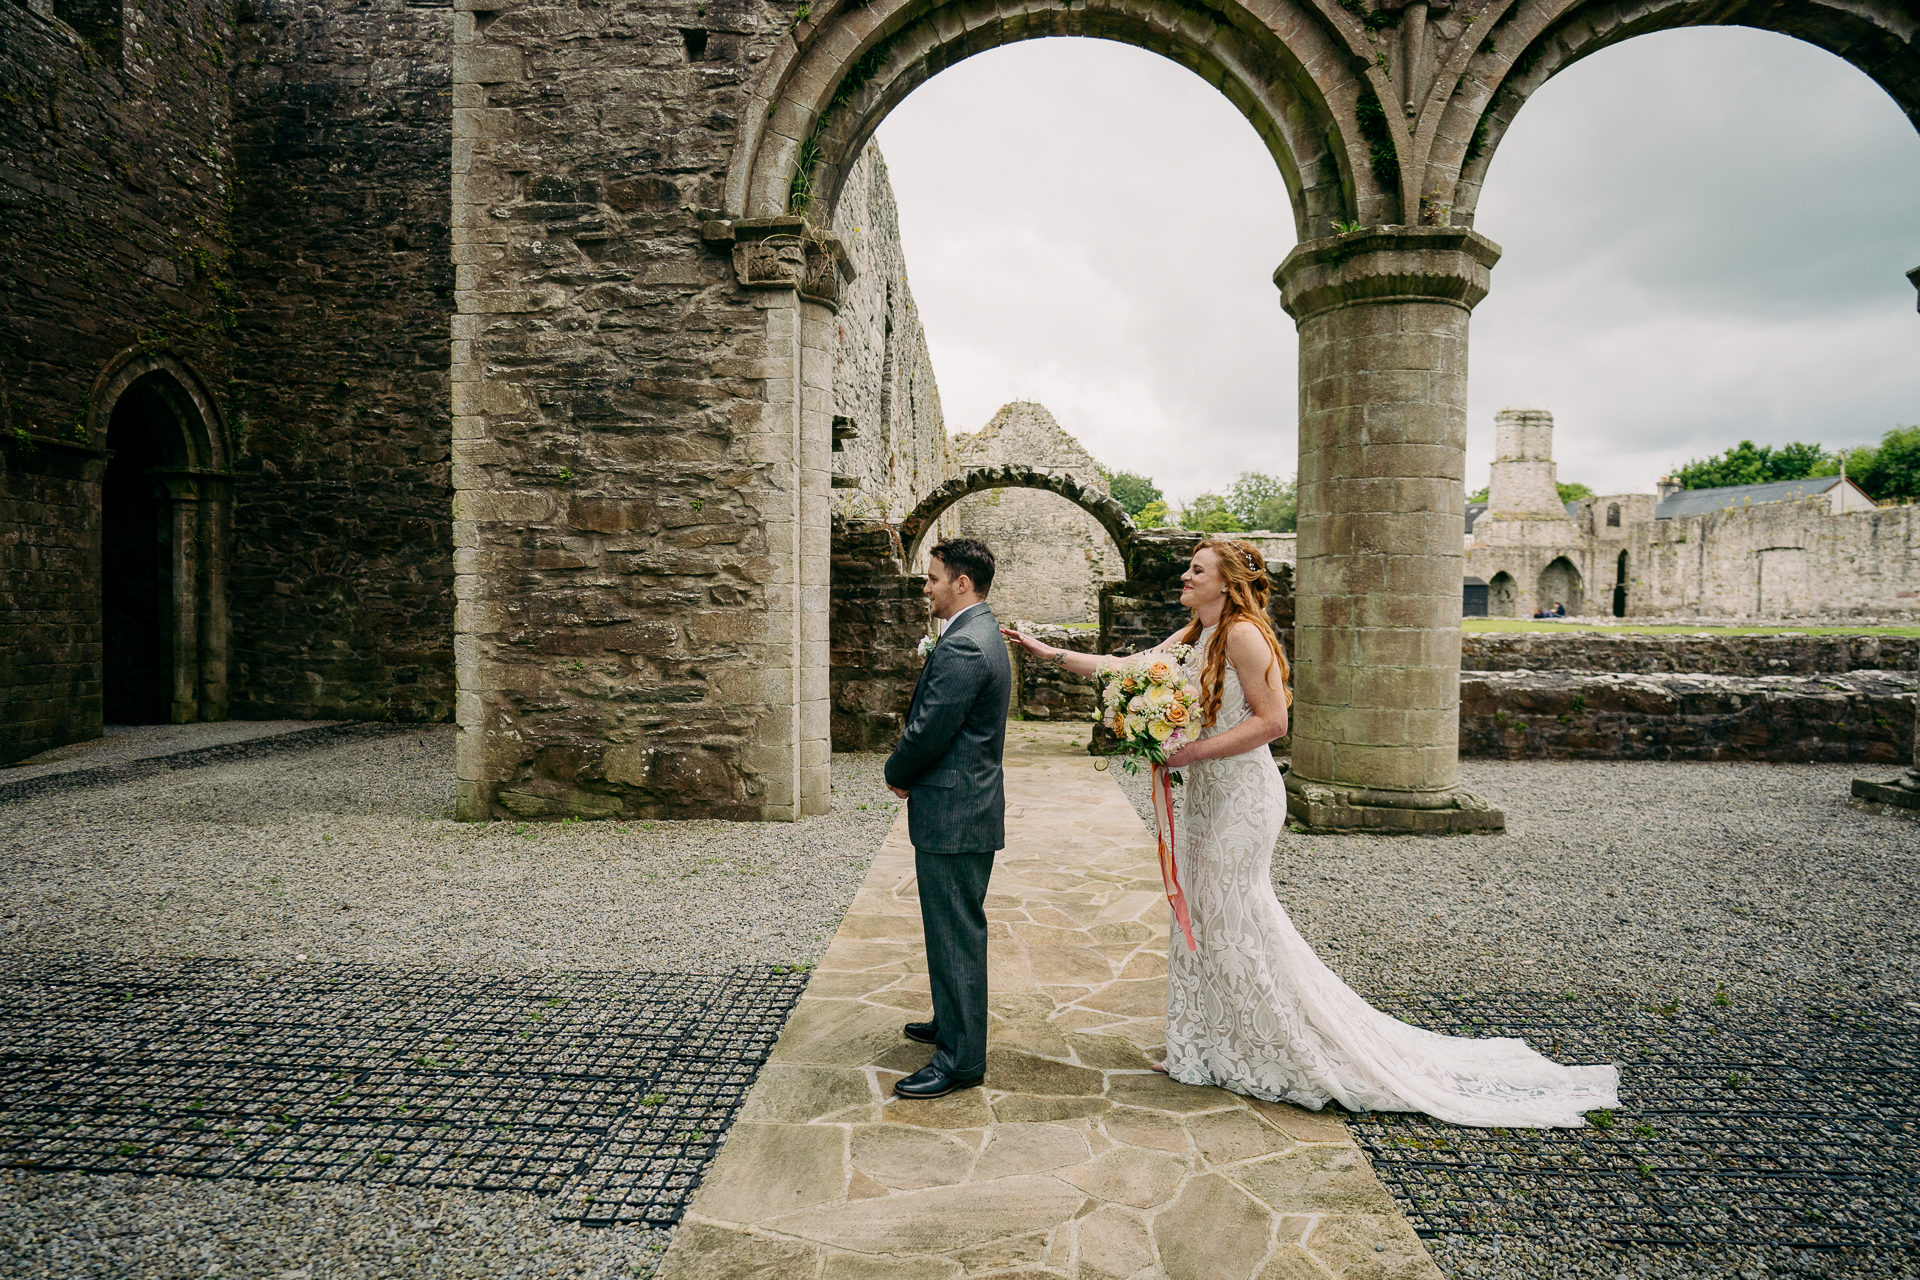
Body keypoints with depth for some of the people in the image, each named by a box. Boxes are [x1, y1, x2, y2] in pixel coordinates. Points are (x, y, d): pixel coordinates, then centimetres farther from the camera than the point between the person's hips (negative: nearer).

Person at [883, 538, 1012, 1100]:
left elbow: (928, 732, -22)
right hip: (967, 808, 11)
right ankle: (952, 1023, 38)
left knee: (955, 936, 0)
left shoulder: (962, 646, -22)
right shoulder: (982, 635, 13)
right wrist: (908, 769, 5)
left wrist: (895, 773, -3)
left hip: (954, 816, -11)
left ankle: (960, 1058, 11)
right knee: (954, 931, 22)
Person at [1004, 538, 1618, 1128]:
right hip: (1206, 796, 9)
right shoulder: (1192, 637, 10)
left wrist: (1195, 750, -22)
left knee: (1234, 924, -1)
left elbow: (1271, 720, -21)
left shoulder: (1242, 633, -16)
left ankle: (1304, 1055, 15)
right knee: (1201, 918, 14)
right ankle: (1206, 1050, 28)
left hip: (1241, 795, -9)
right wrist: (1051, 653, 10)